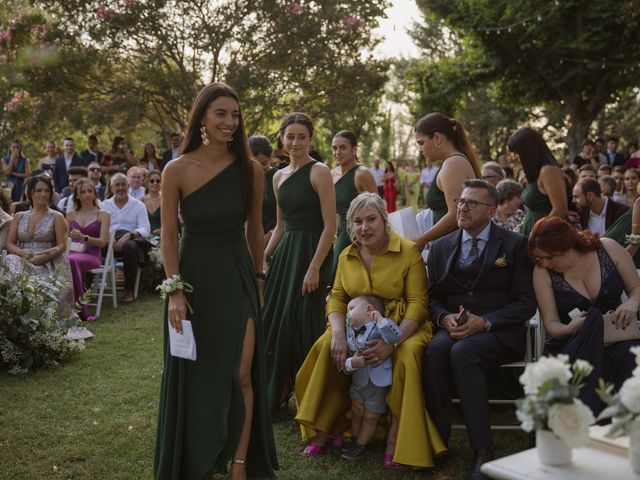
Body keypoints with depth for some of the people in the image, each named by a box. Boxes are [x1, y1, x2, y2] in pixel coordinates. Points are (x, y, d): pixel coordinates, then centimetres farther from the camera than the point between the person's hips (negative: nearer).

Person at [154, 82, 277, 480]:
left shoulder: (250, 170, -2)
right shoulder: (178, 170, -8)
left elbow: (254, 230, 8)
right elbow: (169, 235, -5)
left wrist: (258, 278, 14)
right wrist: (175, 291, -11)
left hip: (238, 276, 1)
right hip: (194, 276, -1)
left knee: (242, 376, -1)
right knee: (195, 377, 10)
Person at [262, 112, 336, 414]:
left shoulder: (319, 172, -9)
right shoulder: (279, 177, 13)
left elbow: (330, 226, -14)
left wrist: (314, 268, -19)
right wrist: (264, 258, 12)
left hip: (312, 252, -7)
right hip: (285, 252, 7)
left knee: (304, 324, -3)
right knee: (273, 321, 10)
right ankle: (274, 394, 26)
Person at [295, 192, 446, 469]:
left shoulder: (408, 251, -8)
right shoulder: (347, 256, 8)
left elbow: (417, 302, -13)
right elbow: (337, 298, 6)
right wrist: (338, 334, -16)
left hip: (402, 327, -4)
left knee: (406, 355, -35)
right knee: (327, 347, -22)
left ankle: (397, 437, -20)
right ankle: (324, 428, -9)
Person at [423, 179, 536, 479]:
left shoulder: (515, 245, 3)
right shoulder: (441, 247, 15)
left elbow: (525, 303, -2)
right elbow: (433, 298, 15)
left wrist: (484, 322, -17)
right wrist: (445, 318, -9)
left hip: (499, 331, -3)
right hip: (453, 327, 3)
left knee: (462, 351, -35)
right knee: (435, 350, -32)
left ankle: (483, 451, -29)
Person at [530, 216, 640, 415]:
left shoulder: (608, 248, -1)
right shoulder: (542, 271, -3)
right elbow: (551, 325, -2)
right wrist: (570, 329, -24)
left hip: (618, 335, 0)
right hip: (569, 344, 0)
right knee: (594, 316, -34)